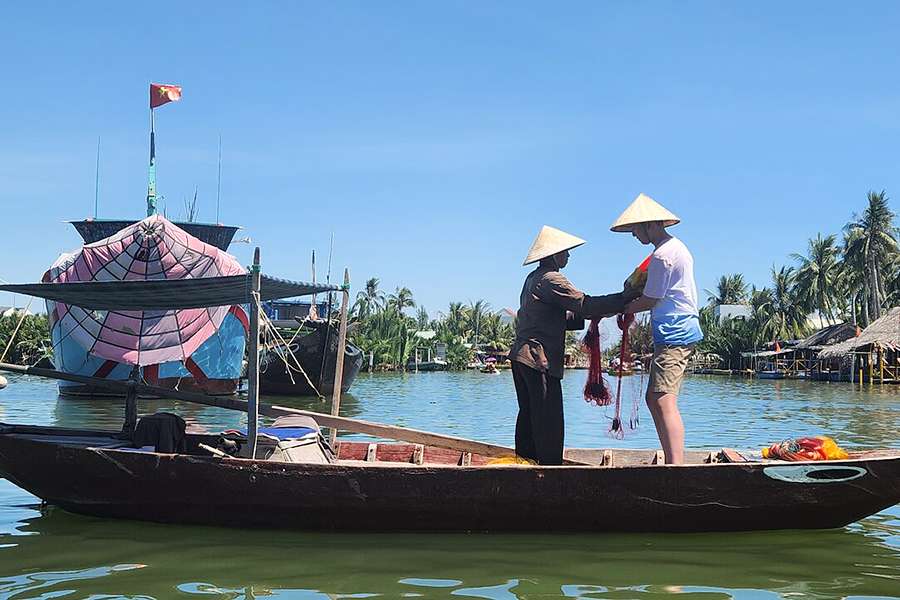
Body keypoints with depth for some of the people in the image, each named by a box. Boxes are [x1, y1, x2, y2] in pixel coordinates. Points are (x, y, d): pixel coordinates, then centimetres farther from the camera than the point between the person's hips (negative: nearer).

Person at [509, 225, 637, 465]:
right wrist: (627, 298, -13)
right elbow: (584, 304, -17)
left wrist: (589, 317, 10)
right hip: (539, 358, -10)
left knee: (529, 416, 13)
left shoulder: (533, 278, 20)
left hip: (522, 356, 10)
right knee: (549, 420, -8)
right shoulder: (550, 279, -11)